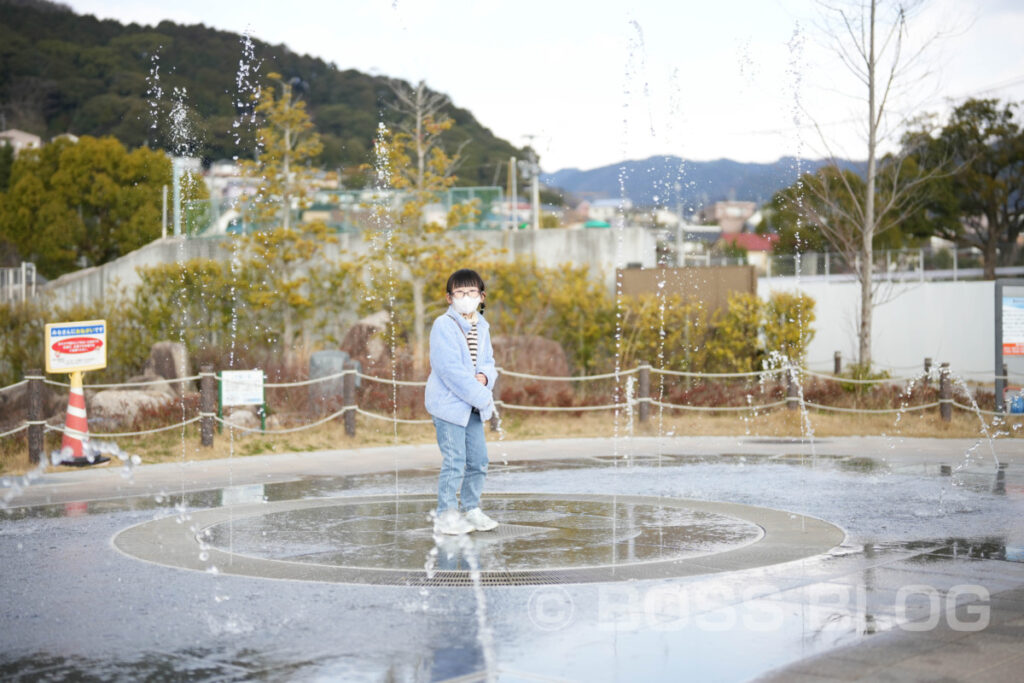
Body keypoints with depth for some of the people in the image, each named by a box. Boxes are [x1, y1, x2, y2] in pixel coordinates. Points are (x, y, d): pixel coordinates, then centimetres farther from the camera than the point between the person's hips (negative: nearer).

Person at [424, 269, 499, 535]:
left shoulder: (481, 326, 9)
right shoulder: (443, 325, -14)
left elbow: (487, 361, 15)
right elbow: (451, 370, -20)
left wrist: (485, 377, -10)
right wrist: (482, 397, -19)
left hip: (472, 405, 7)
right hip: (448, 402, -7)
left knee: (478, 459, 10)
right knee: (455, 460, -7)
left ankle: (472, 510, 24)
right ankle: (445, 516, 3)